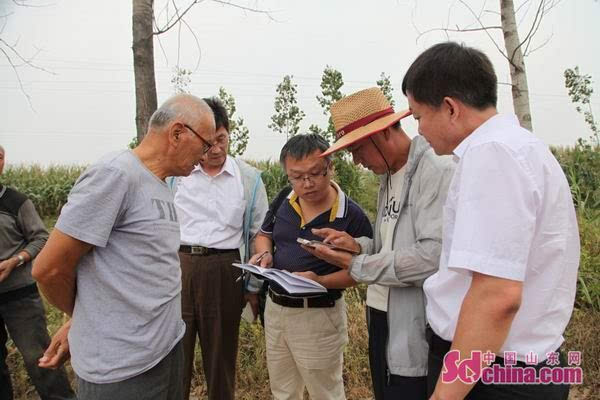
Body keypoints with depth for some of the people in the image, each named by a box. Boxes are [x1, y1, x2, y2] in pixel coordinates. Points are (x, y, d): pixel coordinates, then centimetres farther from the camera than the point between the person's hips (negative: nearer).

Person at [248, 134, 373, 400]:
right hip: (274, 307, 6)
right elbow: (264, 234, 14)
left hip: (319, 315, -5)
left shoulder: (351, 215, -18)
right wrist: (264, 254, -8)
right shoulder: (283, 200, -1)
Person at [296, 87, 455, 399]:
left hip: (415, 331, -8)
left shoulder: (436, 169, -17)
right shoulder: (387, 175, 11)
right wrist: (357, 245, -2)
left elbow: (433, 256, -25)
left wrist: (355, 265, -17)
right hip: (380, 318, 8)